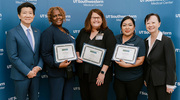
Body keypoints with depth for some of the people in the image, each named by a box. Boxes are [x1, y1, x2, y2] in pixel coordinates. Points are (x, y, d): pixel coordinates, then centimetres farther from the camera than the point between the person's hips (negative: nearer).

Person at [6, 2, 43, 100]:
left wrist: (39, 67, -7)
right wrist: (27, 72, -15)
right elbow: (13, 57, -13)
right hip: (21, 75, -4)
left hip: (35, 73, 5)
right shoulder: (12, 33, -9)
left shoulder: (37, 32, 7)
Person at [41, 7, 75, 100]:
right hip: (57, 72, -7)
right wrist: (58, 65, -23)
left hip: (69, 70, 7)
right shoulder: (48, 32, -9)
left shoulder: (66, 31, 16)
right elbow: (45, 54, -15)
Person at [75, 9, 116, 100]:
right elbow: (76, 47, 21)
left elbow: (110, 54, -12)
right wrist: (77, 57, 1)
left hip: (99, 75, -4)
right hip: (83, 74, 5)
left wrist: (103, 72, -17)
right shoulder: (83, 32, 10)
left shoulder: (108, 33, -5)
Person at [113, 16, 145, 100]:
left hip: (134, 79, -3)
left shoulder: (139, 41, -8)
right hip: (118, 78, 3)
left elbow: (140, 61, -12)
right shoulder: (116, 39, 5)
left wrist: (126, 65, -23)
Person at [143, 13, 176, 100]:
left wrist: (170, 84, -16)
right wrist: (145, 78, 11)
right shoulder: (146, 41, 7)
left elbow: (171, 64, -15)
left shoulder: (167, 41, -13)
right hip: (150, 81, 6)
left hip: (162, 81, -6)